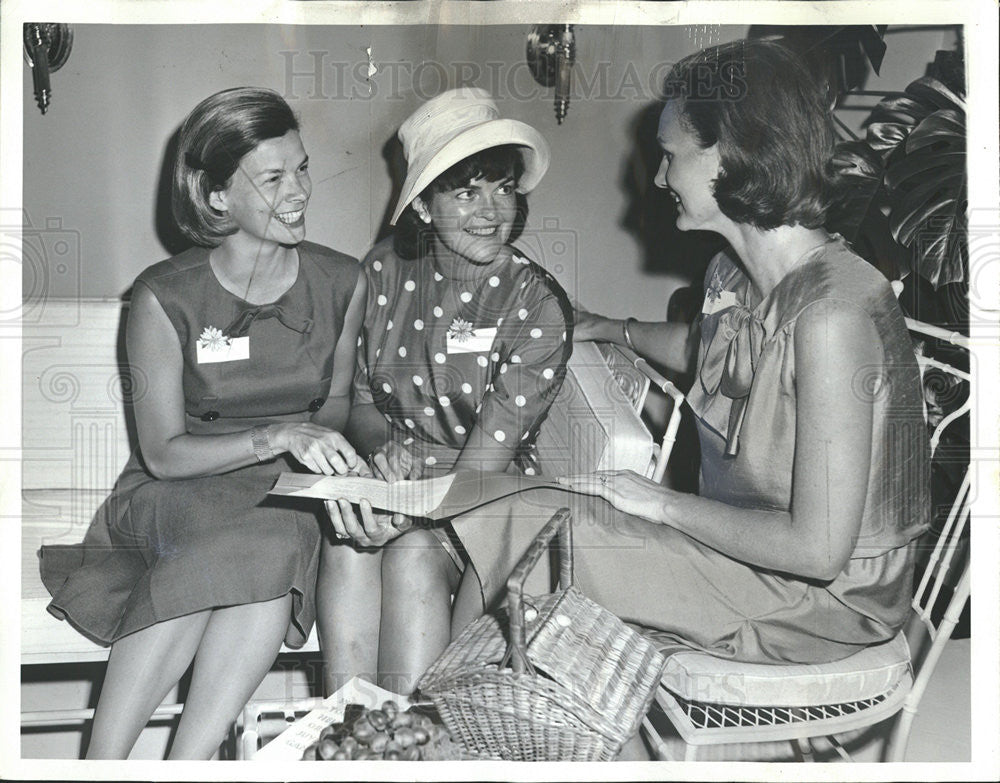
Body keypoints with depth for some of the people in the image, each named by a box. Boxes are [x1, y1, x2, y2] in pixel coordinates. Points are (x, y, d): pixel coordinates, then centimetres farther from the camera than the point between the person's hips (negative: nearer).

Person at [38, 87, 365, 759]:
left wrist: (324, 449, -8)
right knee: (264, 544, -37)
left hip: (289, 492, 3)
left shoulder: (342, 281, -1)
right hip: (178, 492, -2)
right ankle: (105, 759, -29)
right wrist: (277, 437, -25)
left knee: (283, 539, -34)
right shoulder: (166, 297, -11)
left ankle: (186, 760, -28)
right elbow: (164, 452, -11)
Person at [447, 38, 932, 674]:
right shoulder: (731, 274, 0)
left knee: (523, 528, -13)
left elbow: (819, 549, -29)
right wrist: (614, 330, 38)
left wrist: (660, 502, -19)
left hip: (825, 594, -8)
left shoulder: (830, 312, -28)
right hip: (750, 540, 8)